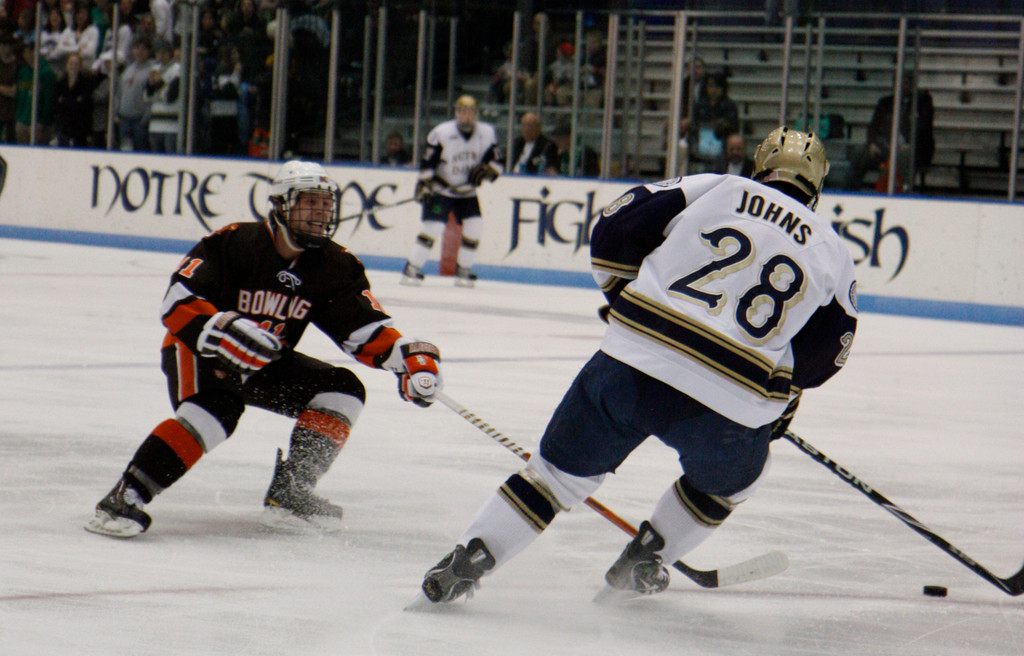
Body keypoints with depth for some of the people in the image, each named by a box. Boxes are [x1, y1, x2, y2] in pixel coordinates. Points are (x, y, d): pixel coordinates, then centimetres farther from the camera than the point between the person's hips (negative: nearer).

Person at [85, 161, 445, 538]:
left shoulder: (335, 266, -6)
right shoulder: (233, 244, -22)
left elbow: (364, 328, -4)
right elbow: (177, 301, -27)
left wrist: (407, 354, -22)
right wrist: (222, 329, -45)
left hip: (266, 364, 7)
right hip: (196, 351, -7)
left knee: (342, 389, -8)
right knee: (218, 408, -36)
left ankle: (289, 495, -7)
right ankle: (125, 496, -38)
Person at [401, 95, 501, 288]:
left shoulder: (487, 134, -4)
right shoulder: (441, 134, -15)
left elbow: (496, 162, 0)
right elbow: (427, 162, -12)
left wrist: (486, 170, -20)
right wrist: (424, 185, -19)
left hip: (467, 192, 4)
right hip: (441, 190, -4)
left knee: (474, 227, -9)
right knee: (433, 227, -16)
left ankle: (463, 271, 8)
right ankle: (412, 269, -7)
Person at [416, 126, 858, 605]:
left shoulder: (713, 188, 12)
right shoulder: (831, 249, 16)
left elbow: (615, 231, 10)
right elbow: (827, 350, 19)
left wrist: (625, 295, 26)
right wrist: (782, 400, 35)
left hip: (632, 366, 0)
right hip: (731, 410, 0)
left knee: (564, 469, 18)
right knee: (732, 478, 33)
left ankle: (470, 557, 12)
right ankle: (640, 564, 29)